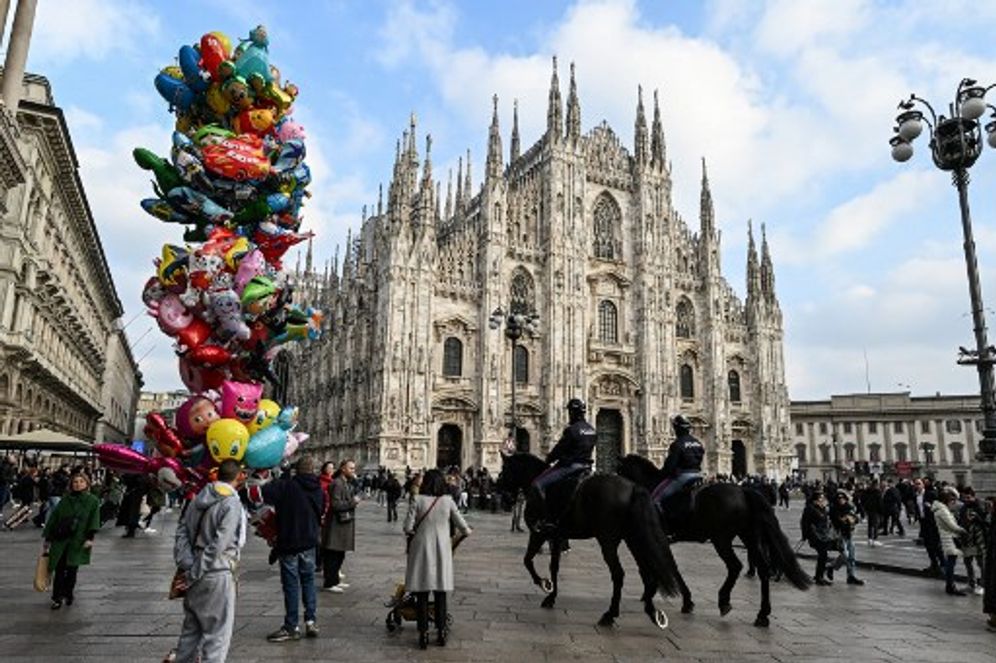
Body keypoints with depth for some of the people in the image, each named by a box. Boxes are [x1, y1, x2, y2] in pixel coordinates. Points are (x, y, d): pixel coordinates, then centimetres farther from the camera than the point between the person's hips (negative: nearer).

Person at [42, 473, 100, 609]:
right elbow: (53, 519, 11)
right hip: (60, 540, 2)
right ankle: (57, 598, 9)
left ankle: (68, 594, 21)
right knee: (59, 569, -1)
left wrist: (90, 538, -13)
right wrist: (47, 539, 9)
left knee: (72, 570, 3)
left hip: (78, 542, -1)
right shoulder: (65, 501, 7)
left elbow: (94, 521, -4)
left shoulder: (93, 502, 2)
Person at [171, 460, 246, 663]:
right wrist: (196, 572, -13)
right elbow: (219, 544, -21)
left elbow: (182, 530, 6)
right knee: (217, 632, 3)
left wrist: (187, 564, 0)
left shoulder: (199, 498, 7)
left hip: (196, 574, 8)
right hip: (217, 574, -8)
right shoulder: (232, 504, -17)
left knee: (192, 627, 22)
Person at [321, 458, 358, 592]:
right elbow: (336, 504, -22)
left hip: (344, 523, 10)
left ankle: (334, 580, 26)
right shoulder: (337, 484, -16)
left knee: (339, 555, 17)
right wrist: (352, 502, -17)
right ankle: (329, 583, 5)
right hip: (336, 525, -10)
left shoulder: (348, 483, 16)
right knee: (333, 555, -2)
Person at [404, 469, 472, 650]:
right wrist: (467, 532, 20)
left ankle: (423, 634, 11)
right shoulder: (448, 501, -4)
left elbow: (408, 527, -9)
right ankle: (441, 633, 18)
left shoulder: (418, 501, -8)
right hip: (442, 551, 1)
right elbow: (462, 526, -2)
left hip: (422, 549, -1)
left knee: (422, 594, 8)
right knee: (441, 593, 13)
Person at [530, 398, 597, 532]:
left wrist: (548, 460, 8)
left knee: (537, 485, -14)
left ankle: (547, 520, -18)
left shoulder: (572, 430, -15)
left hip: (570, 466, -9)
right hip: (585, 466, 9)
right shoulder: (591, 430, 11)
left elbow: (558, 450, -10)